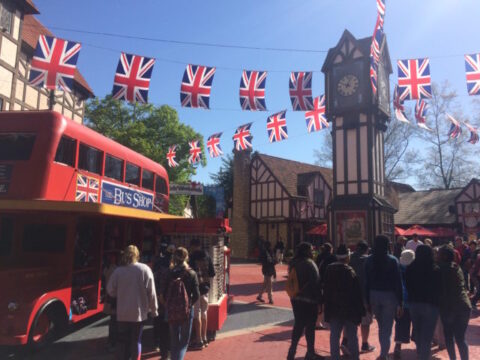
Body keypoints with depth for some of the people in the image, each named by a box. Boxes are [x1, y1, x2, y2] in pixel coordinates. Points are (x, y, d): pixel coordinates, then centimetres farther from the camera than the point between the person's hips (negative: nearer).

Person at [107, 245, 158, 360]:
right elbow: (151, 293, -8)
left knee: (122, 340, 14)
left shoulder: (118, 271, -7)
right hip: (139, 312, -1)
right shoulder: (145, 269, -10)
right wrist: (154, 309, 3)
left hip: (122, 312, 1)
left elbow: (110, 290, -1)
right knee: (136, 340, 12)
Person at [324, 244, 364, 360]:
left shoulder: (329, 269, 1)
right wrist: (360, 309, -6)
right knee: (352, 337, 10)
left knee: (334, 336, 10)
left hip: (333, 308, 4)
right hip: (349, 309, -4)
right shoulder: (349, 271, -17)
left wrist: (326, 305, 16)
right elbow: (357, 293, -14)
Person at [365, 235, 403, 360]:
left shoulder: (369, 260, -1)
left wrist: (368, 300, 6)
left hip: (374, 296, 3)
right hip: (389, 296, -3)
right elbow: (398, 282, -10)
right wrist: (400, 303, -4)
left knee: (381, 326, 21)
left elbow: (367, 281, 0)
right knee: (387, 329, 4)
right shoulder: (392, 260, -10)